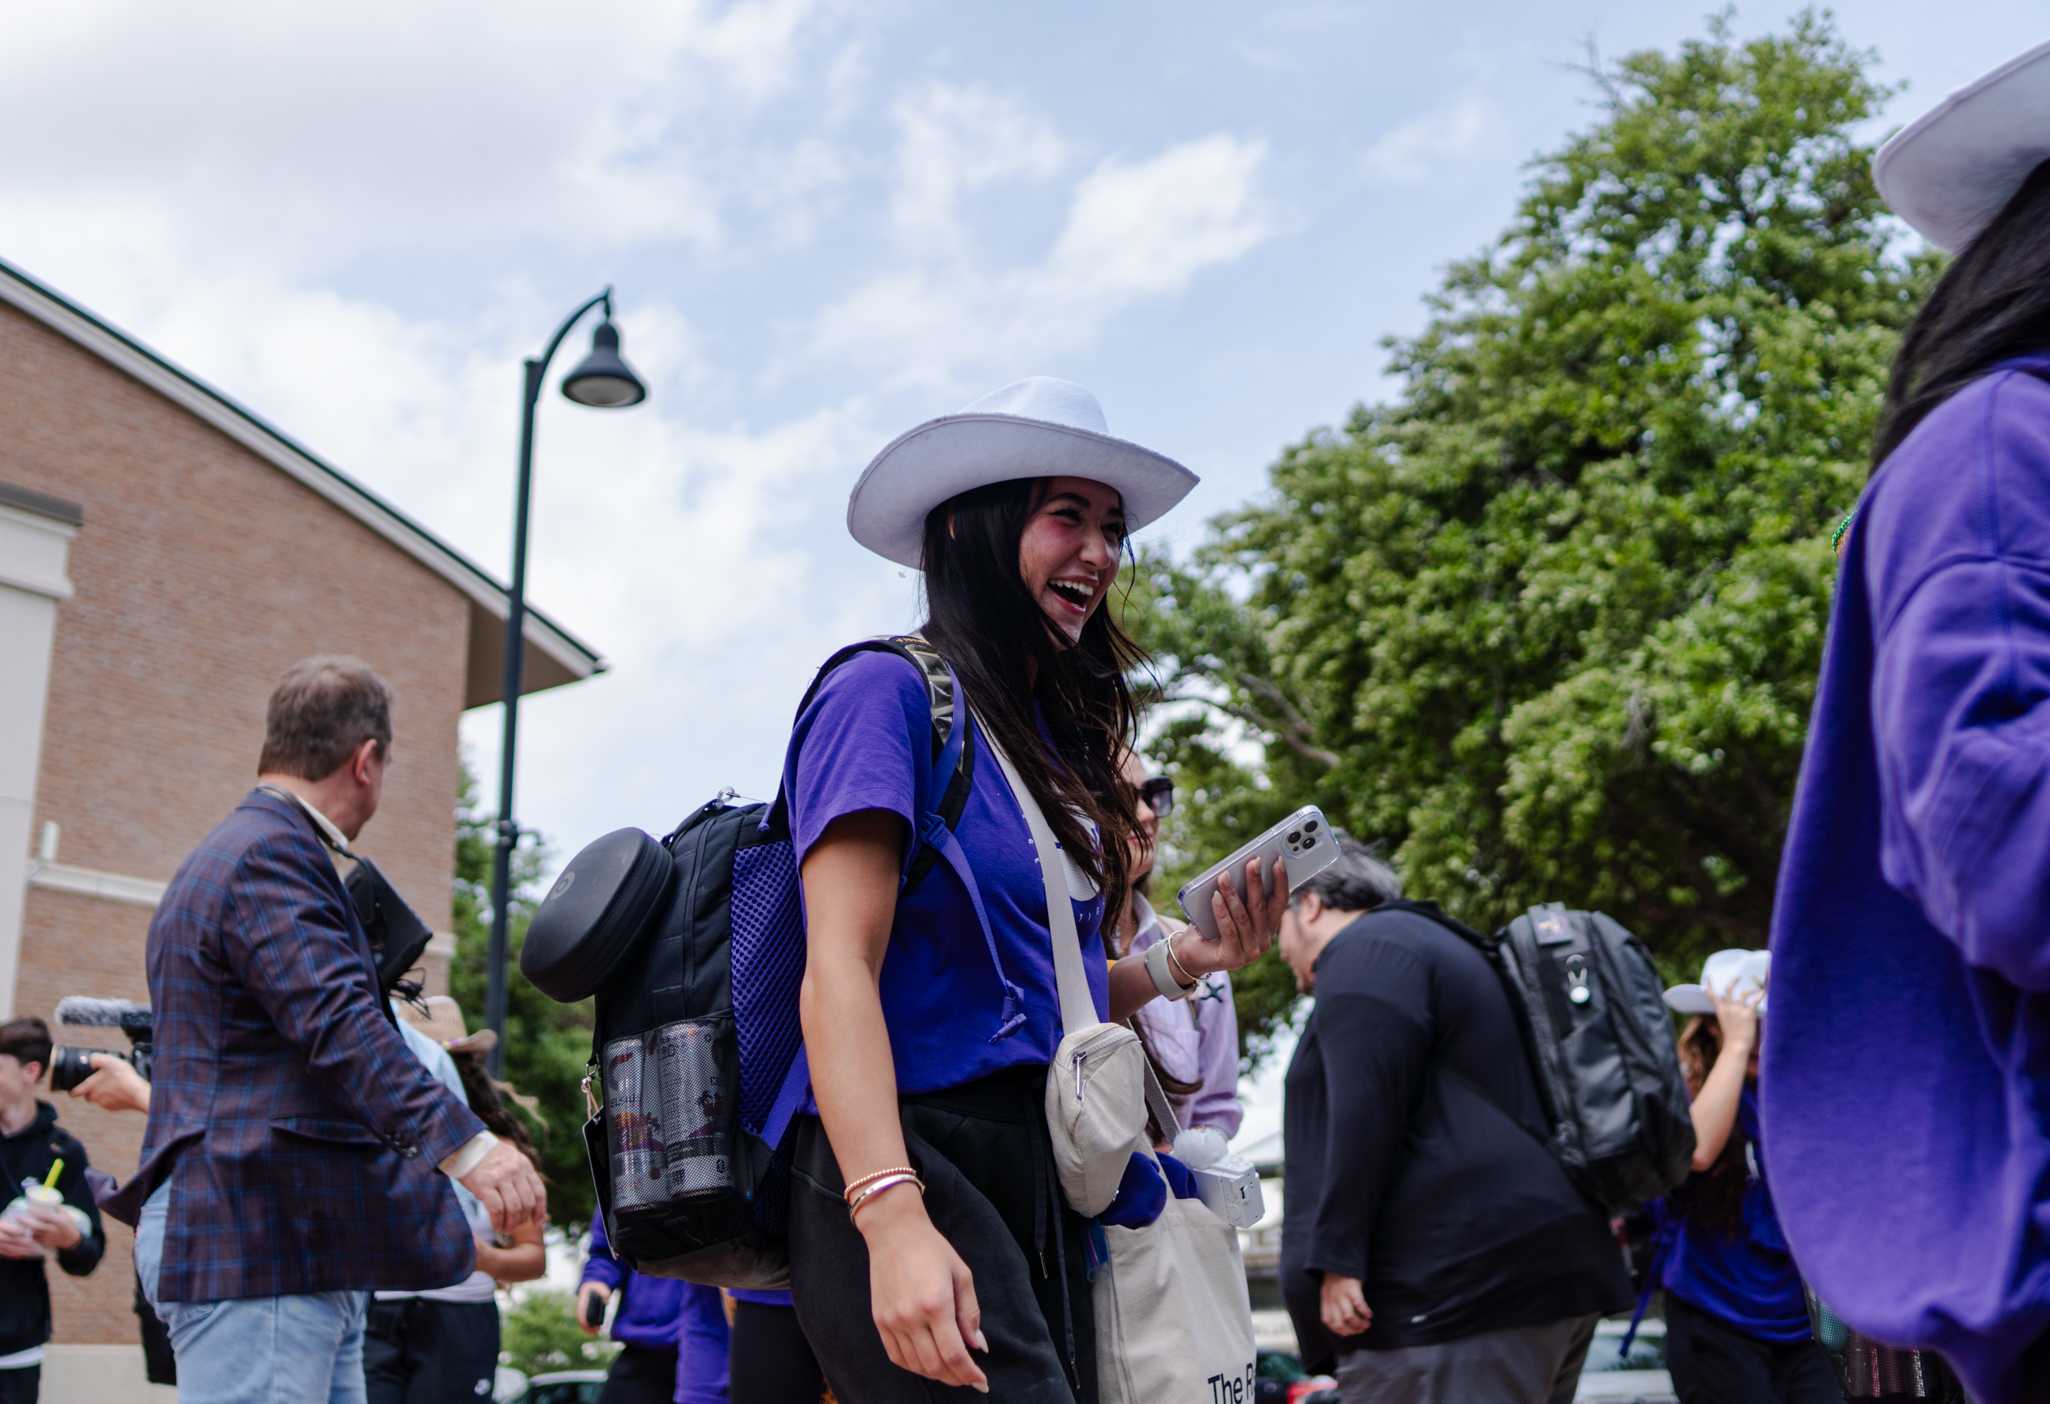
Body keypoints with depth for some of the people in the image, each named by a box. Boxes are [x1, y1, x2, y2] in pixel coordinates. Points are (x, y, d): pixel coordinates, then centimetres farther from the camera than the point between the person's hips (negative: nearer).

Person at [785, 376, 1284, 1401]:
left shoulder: (1056, 739, 17)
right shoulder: (889, 691, -5)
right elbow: (838, 974, -15)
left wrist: (1178, 965, 3)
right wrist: (893, 1218, -26)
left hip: (1041, 1182, 8)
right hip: (912, 1161, -8)